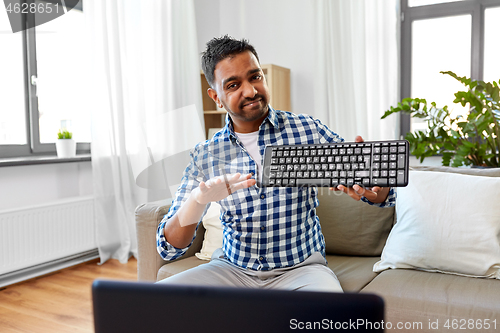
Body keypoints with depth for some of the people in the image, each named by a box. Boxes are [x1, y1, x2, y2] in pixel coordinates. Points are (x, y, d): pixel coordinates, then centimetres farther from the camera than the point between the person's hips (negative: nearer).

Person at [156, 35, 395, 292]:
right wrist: (197, 201, -27)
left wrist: (373, 189, -29)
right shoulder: (204, 156, -3)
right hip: (233, 269, 2)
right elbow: (169, 249, -5)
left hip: (301, 267, -1)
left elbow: (384, 196, -3)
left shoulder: (309, 131, -6)